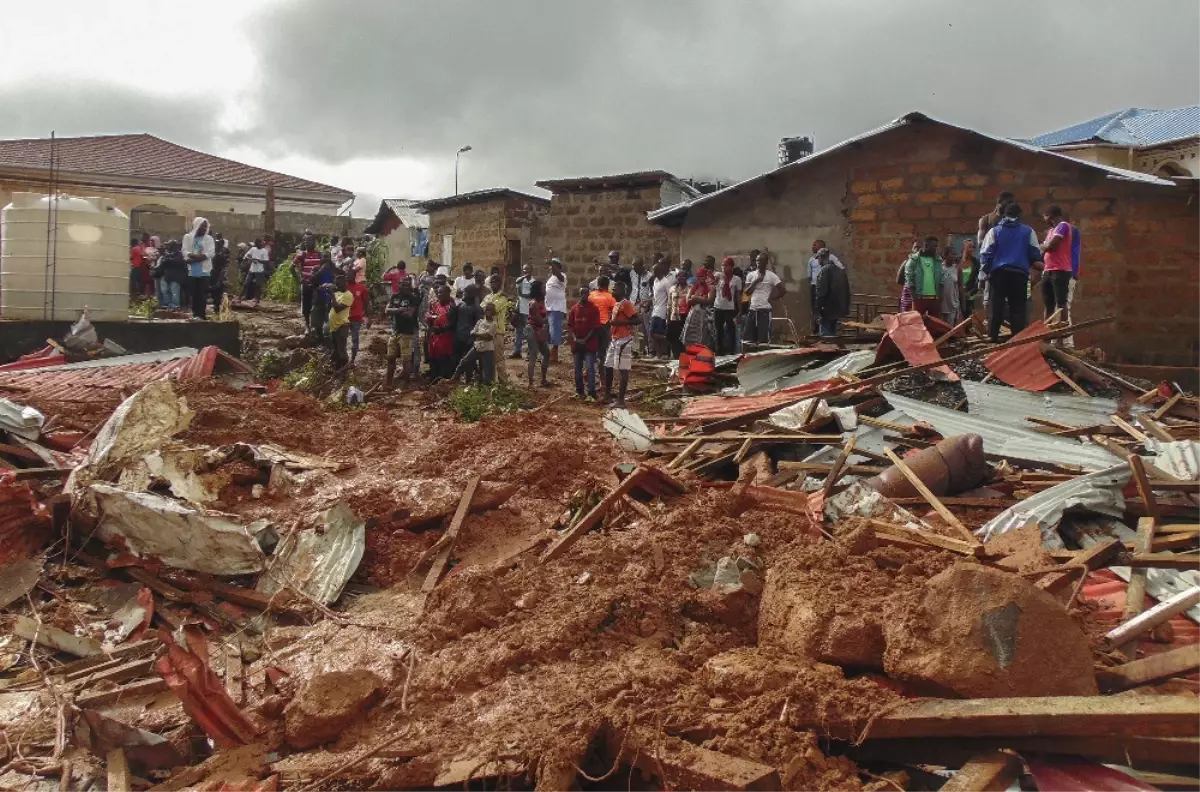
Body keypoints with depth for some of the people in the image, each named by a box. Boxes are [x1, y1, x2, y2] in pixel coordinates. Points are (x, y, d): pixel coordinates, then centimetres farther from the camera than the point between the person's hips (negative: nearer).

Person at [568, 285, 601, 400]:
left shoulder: (594, 309, -5)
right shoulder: (574, 308, 8)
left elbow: (595, 327, -8)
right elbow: (570, 325, 9)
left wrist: (585, 339, -13)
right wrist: (575, 338, -6)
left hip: (590, 343, -5)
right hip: (577, 343, 5)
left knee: (590, 368, -8)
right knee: (578, 368, 10)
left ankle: (591, 393, -7)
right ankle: (579, 391, 20)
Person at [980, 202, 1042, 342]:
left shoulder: (995, 231, 6)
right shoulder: (1028, 231, 6)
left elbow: (986, 254, 1)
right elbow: (1036, 254, 7)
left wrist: (986, 271, 7)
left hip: (999, 272, 0)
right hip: (1020, 273, 0)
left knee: (996, 307, 3)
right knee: (1018, 308, 3)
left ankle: (992, 338, -2)